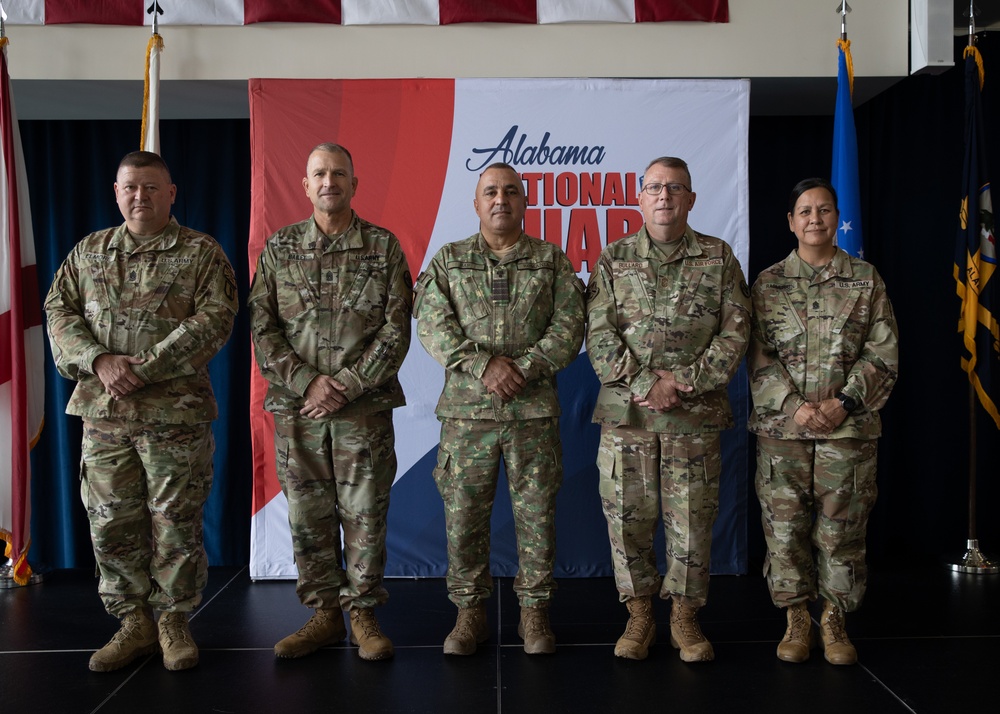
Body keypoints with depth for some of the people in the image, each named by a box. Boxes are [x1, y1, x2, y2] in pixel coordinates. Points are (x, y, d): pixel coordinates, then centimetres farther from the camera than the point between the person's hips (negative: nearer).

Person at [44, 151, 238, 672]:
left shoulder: (201, 253, 1)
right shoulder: (89, 252, 14)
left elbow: (214, 319, -10)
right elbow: (59, 312, 9)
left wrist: (146, 368, -17)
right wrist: (99, 360, -11)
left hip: (175, 412, -4)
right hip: (102, 411, 4)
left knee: (176, 521, 3)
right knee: (112, 522, 7)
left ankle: (174, 621, 19)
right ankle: (134, 623, 22)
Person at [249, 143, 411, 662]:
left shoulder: (383, 247, 3)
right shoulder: (279, 248, 7)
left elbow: (396, 330, -2)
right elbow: (262, 329, 3)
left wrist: (346, 384, -11)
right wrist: (306, 381, -10)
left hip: (365, 405, -2)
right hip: (296, 406, 2)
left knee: (365, 513, 3)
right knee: (308, 516, 7)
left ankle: (362, 614, 17)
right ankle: (324, 614, 21)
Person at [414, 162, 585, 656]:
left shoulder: (553, 261, 9)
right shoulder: (448, 261, 9)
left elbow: (568, 328, -1)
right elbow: (432, 326, -3)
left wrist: (523, 369, -14)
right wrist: (483, 365, -16)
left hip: (535, 410, 0)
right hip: (466, 410, 0)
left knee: (536, 514, 5)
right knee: (464, 513, 4)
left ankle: (534, 612, 20)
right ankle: (470, 612, 19)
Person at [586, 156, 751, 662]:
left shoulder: (718, 259, 6)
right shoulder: (614, 259, 6)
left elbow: (734, 333, 1)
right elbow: (599, 335, -1)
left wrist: (687, 382, -10)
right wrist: (643, 383, -13)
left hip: (696, 416, 0)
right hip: (625, 413, 0)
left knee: (692, 520, 6)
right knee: (627, 517, 5)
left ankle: (685, 617, 22)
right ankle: (639, 616, 21)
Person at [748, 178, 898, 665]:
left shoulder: (866, 280, 7)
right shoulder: (768, 283, 5)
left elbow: (882, 353, 2)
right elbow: (759, 356, 0)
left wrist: (845, 401, -11)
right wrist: (795, 405, -12)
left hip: (849, 425, 0)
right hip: (782, 424, 0)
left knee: (841, 526, 4)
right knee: (785, 523, 2)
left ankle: (834, 620, 19)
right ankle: (797, 619, 17)